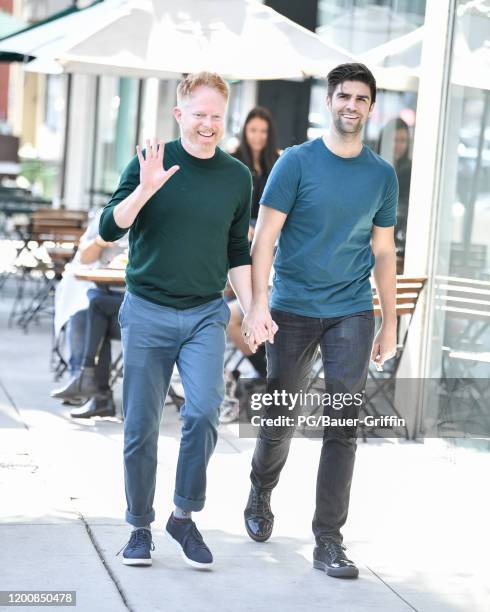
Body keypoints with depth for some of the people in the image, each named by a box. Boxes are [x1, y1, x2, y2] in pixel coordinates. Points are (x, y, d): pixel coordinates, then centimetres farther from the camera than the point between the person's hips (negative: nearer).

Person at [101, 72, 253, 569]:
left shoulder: (237, 177, 6)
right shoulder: (150, 162, -3)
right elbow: (109, 228, -8)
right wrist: (145, 189, -22)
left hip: (205, 314, 1)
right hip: (147, 311, -1)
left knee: (204, 411, -17)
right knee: (141, 426, 3)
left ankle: (184, 518, 0)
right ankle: (140, 528, 18)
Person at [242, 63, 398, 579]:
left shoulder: (382, 174, 6)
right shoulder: (297, 162, -3)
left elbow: (383, 252, 12)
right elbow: (264, 238, -7)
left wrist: (390, 323, 11)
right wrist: (258, 304, -18)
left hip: (352, 314, 2)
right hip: (293, 311, -2)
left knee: (342, 426, -3)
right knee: (280, 419, 9)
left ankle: (328, 541, 1)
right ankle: (260, 497, 37)